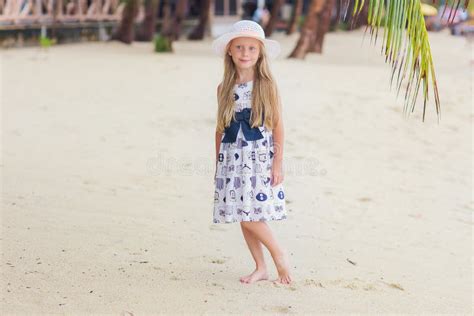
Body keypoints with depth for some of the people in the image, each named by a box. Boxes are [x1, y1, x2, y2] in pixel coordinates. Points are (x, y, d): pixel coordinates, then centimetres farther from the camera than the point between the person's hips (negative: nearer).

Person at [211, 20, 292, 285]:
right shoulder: (225, 88, 6)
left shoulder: (267, 85, -3)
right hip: (233, 158, 4)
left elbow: (277, 124, -3)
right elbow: (221, 128, 11)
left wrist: (278, 161, -8)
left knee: (250, 215, -12)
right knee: (242, 217, 6)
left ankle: (280, 255, 9)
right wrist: (218, 163, 12)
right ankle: (261, 268, 18)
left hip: (260, 156, -4)